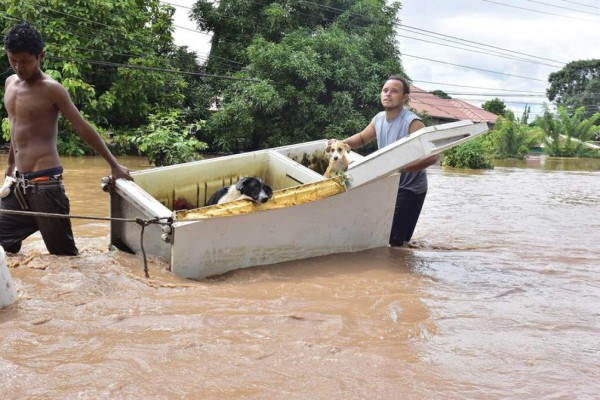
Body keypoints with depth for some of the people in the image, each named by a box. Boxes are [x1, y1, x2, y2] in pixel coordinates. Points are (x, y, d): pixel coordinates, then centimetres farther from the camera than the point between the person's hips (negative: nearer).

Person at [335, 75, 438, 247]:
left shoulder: (412, 123, -24)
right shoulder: (379, 119, 0)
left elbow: (432, 157, -32)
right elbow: (362, 138, 20)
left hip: (410, 189, -8)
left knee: (396, 241, -9)